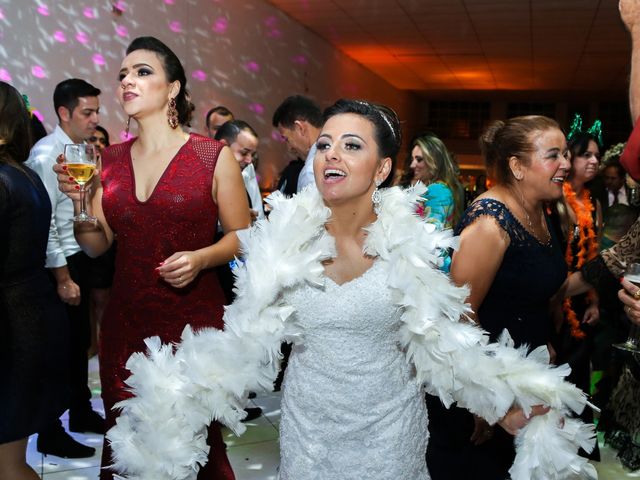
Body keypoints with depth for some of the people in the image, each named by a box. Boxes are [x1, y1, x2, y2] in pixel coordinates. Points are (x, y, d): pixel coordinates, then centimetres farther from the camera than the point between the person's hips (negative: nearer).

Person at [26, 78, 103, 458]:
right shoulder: (46, 155, -17)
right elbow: (43, 223, -20)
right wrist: (62, 278, -20)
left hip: (81, 259, 8)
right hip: (60, 264, -8)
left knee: (80, 340, 18)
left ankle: (81, 412, 36)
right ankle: (50, 433, 19)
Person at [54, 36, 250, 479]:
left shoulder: (214, 156, -5)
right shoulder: (110, 160, 7)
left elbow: (241, 235, 0)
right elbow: (96, 245, 11)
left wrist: (200, 258, -17)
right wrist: (79, 199, -7)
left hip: (194, 321, -3)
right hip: (125, 322, 4)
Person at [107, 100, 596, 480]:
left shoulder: (412, 241, -13)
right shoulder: (285, 239, -10)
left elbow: (445, 339, -4)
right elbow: (250, 335, -3)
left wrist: (504, 404, -8)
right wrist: (177, 392, -10)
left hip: (389, 421, -1)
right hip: (309, 418, 1)